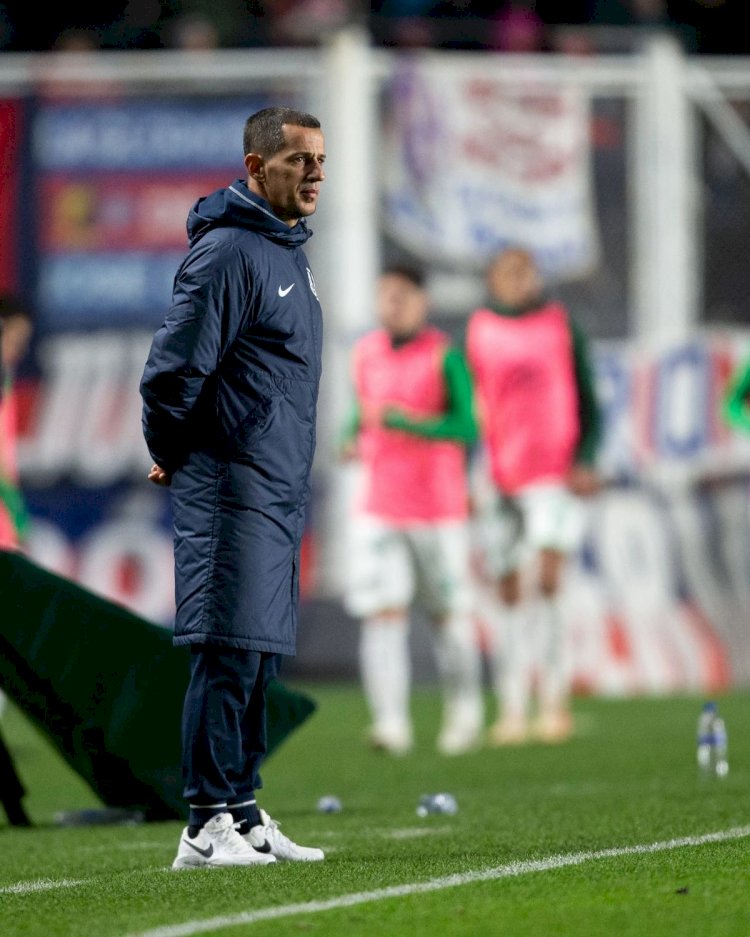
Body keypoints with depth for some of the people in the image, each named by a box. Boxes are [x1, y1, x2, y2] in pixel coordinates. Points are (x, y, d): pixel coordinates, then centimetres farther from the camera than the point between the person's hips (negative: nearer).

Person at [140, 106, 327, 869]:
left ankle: (241, 814, 16)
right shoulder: (227, 250, -15)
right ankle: (208, 827, -10)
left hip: (279, 491, 9)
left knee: (257, 661, 11)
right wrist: (170, 455, -4)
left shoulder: (285, 249, 17)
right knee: (228, 655, -11)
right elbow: (174, 368, -18)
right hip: (230, 486, -9)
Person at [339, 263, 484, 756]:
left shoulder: (445, 355, -8)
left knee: (450, 614, 7)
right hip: (378, 508, 3)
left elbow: (466, 427, -15)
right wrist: (355, 436, 2)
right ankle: (391, 722, -17)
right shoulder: (365, 353, 8)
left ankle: (465, 714, 26)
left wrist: (404, 422, -25)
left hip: (438, 509, -3)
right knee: (384, 614, -11)